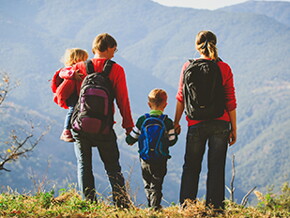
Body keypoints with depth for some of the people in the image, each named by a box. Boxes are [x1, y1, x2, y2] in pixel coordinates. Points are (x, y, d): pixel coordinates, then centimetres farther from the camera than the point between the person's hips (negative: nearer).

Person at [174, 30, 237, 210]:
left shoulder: (188, 67, -2)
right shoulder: (225, 68, -2)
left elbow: (181, 98, 2)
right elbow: (231, 101, -1)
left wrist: (176, 122, 12)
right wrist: (233, 128, 6)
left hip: (196, 124, 0)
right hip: (220, 124, 0)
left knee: (191, 167, 10)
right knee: (217, 167, 6)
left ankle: (186, 206, 10)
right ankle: (215, 206, 7)